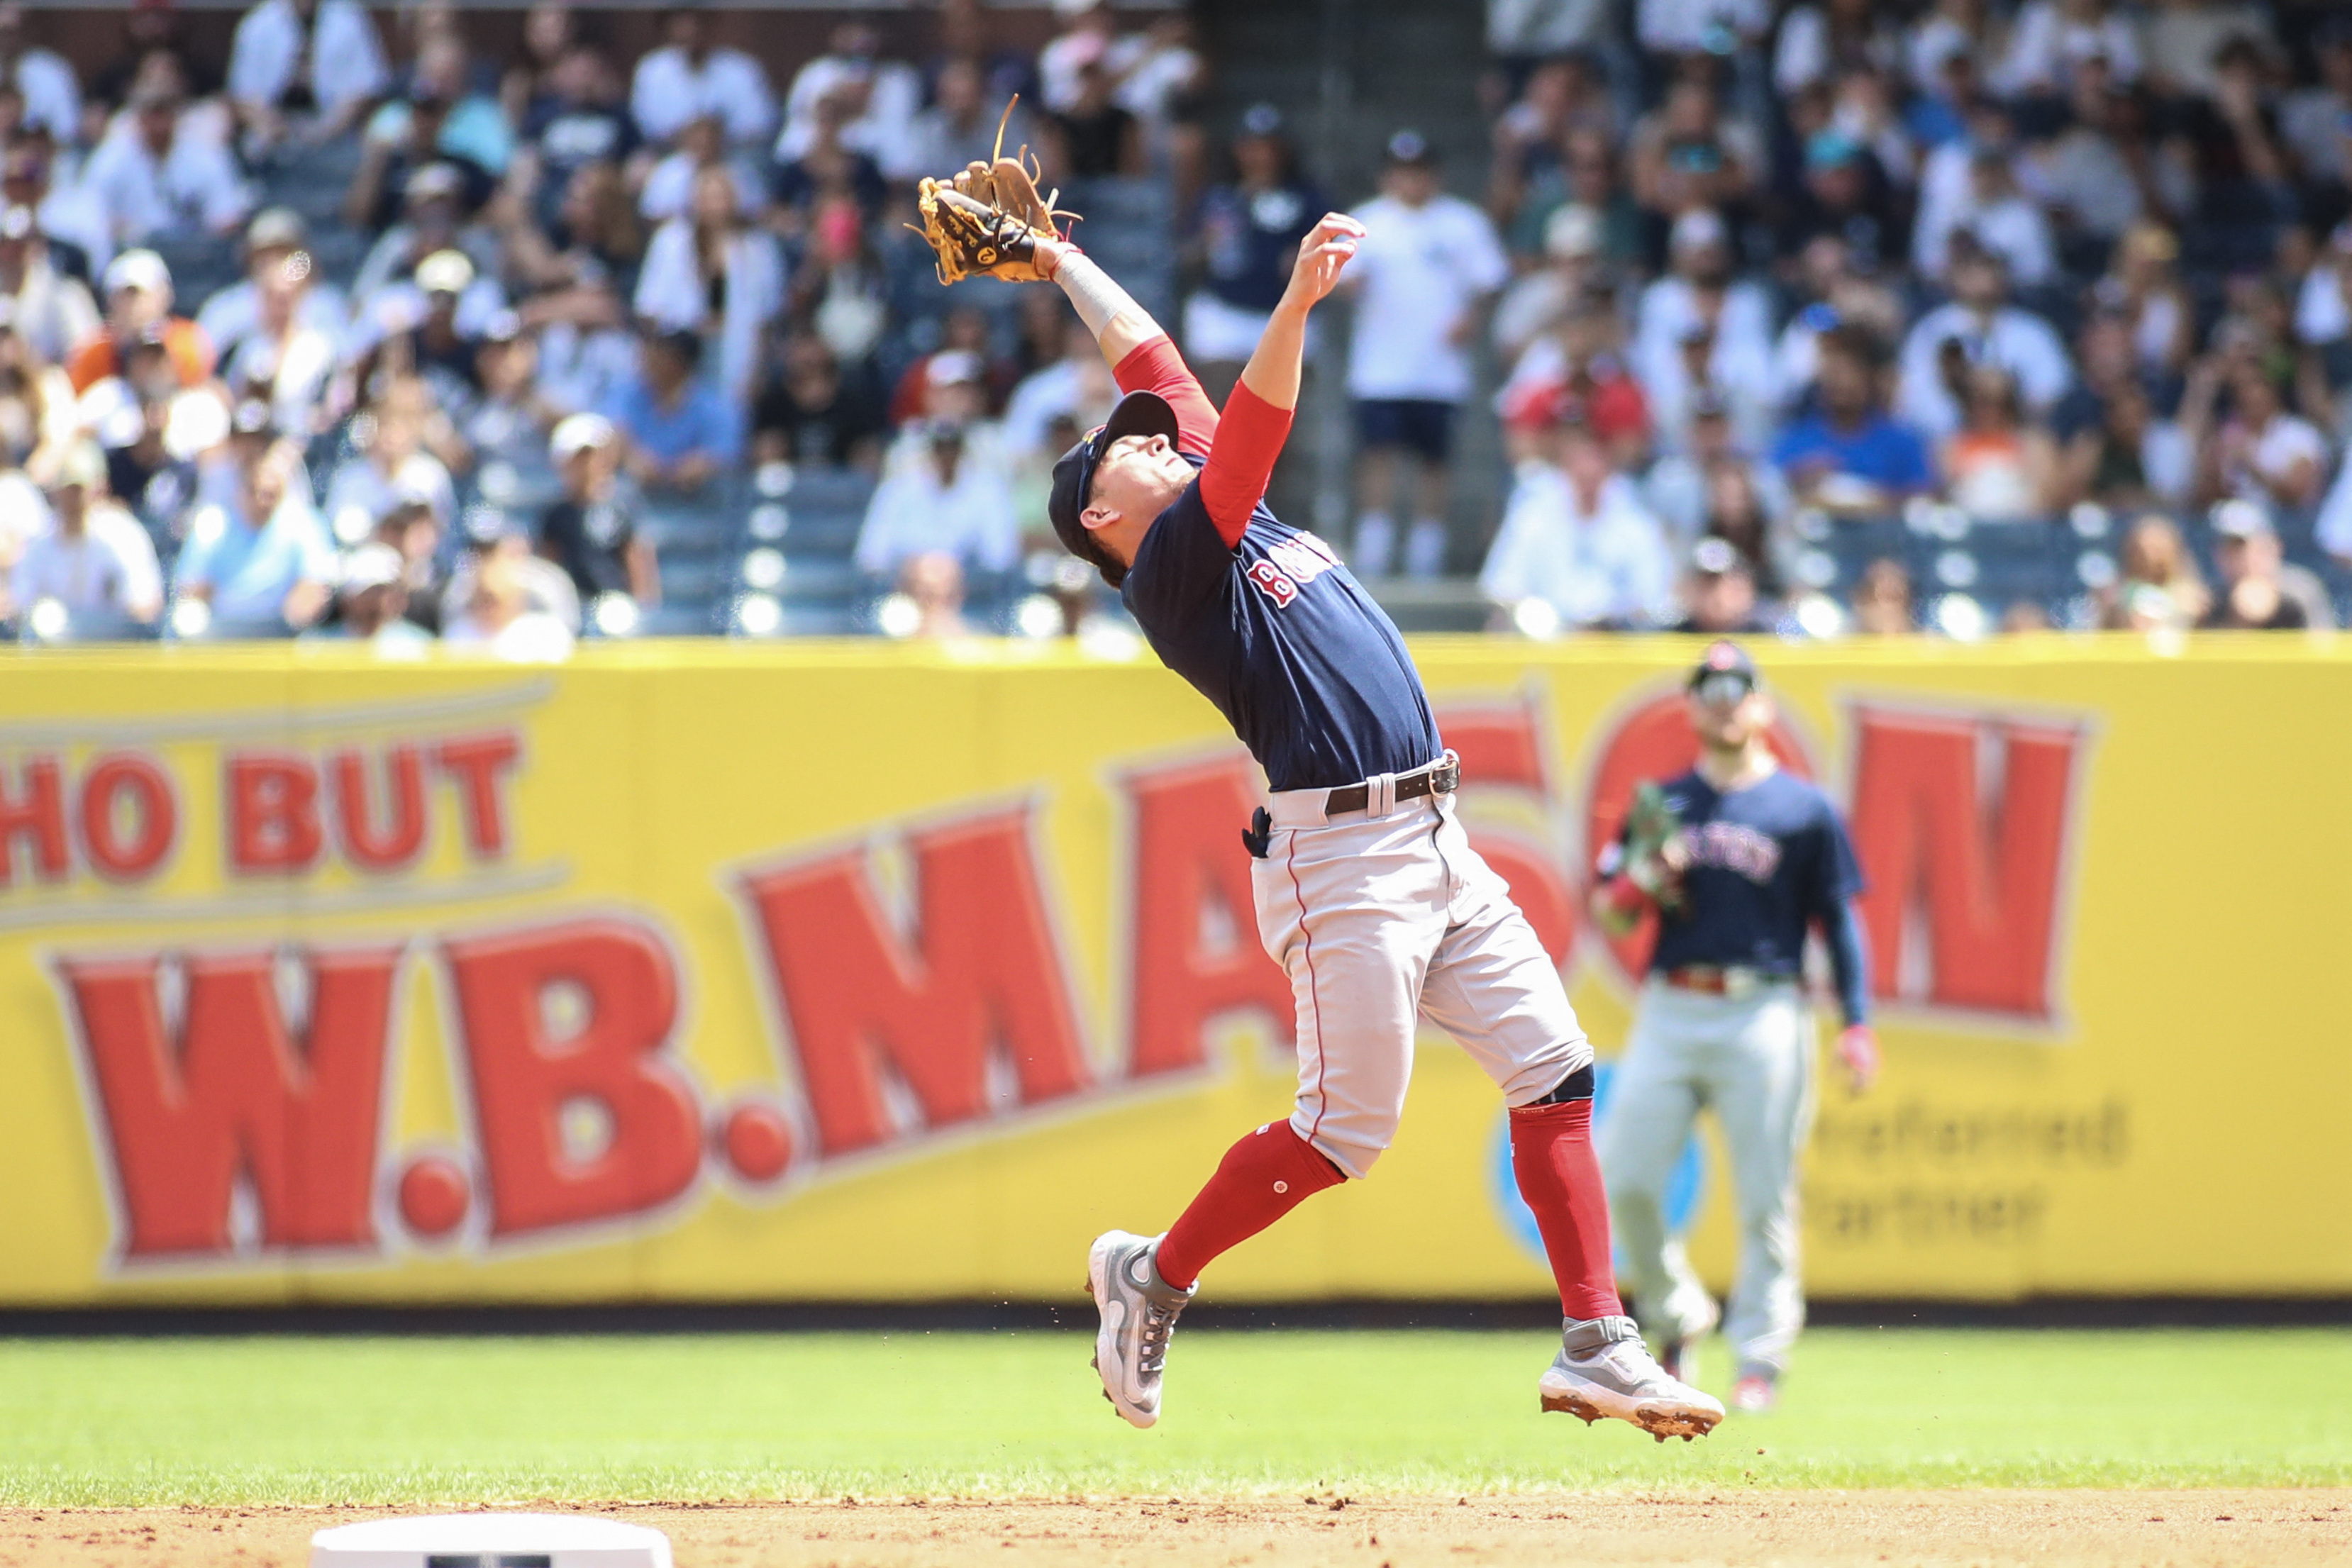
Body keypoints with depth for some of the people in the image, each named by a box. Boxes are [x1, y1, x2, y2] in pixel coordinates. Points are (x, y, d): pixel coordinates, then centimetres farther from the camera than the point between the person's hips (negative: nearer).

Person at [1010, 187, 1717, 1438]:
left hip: (1438, 854, 9)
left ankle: (1596, 1347, 0)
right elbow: (1252, 429, -20)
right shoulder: (1170, 569, -6)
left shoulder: (1226, 512, 18)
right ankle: (1153, 1277, 12)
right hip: (1341, 855, -9)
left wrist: (1065, 267, 34)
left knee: (1553, 1073, 0)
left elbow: (1149, 359, 24)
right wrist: (1297, 301, -31)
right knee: (1347, 1128, -7)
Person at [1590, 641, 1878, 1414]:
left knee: (1765, 1198, -5)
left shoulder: (1804, 809, 6)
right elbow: (1607, 916, 15)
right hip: (1669, 1011, 3)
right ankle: (1674, 1320, 15)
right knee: (1622, 1179, -6)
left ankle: (1759, 1361, 2)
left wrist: (1857, 1024, -4)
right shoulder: (1661, 805, 14)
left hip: (1764, 1018, -3)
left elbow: (1838, 919, 5)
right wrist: (1639, 882, -8)